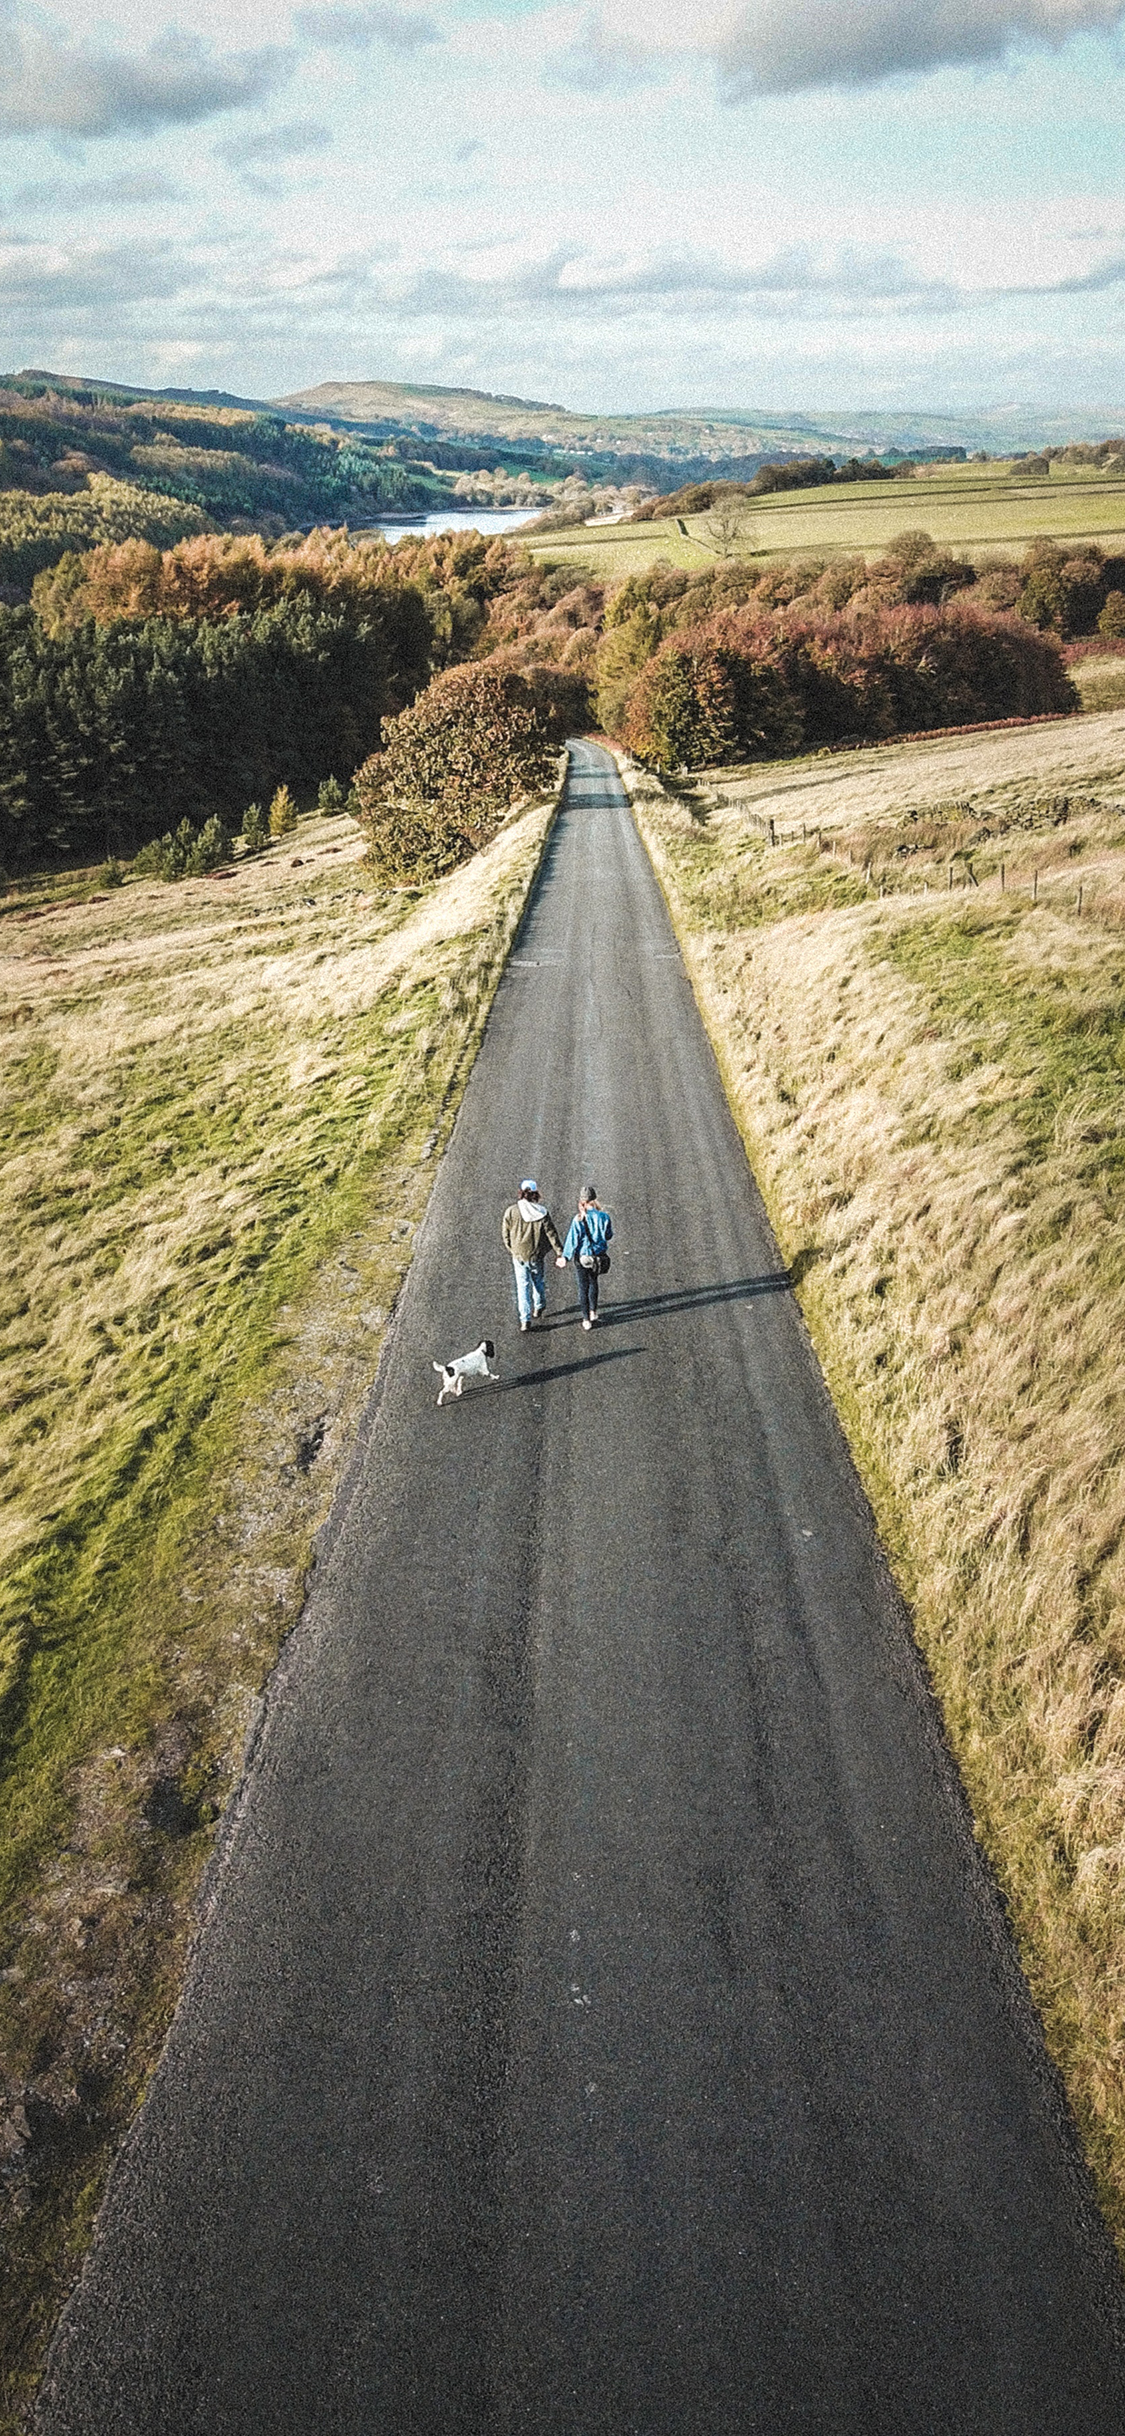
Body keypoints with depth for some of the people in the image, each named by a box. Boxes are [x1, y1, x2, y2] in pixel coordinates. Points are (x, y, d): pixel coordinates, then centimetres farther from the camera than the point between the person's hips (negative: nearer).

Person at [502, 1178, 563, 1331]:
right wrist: (559, 1253, 0)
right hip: (537, 1255, 1)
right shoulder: (542, 1212, -14)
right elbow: (552, 1234, -9)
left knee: (523, 1286, 6)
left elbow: (505, 1232, -1)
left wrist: (509, 1248, 17)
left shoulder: (511, 1211, -13)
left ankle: (525, 1320, 3)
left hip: (518, 1255, 0)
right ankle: (538, 1308, 42)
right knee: (538, 1281, 24)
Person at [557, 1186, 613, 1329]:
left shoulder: (578, 1219, -21)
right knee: (593, 1282, 27)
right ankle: (593, 1311, 39)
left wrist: (564, 1257, -5)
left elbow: (572, 1240, -15)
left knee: (583, 1287, 11)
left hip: (582, 1257, -3)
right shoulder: (604, 1217, -13)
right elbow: (609, 1236, 1)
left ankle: (586, 1319, 18)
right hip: (599, 1256, 3)